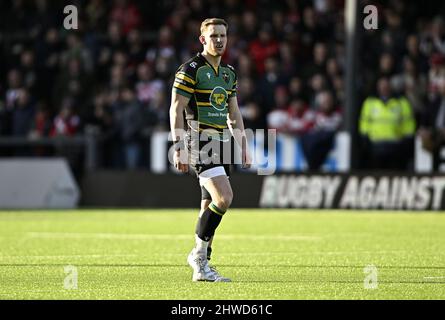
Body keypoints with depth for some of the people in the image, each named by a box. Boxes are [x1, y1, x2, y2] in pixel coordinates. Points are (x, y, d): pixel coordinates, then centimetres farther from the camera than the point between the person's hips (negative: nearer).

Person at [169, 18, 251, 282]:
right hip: (200, 142, -8)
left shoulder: (229, 72, 15)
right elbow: (176, 110, -11)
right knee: (224, 198, -20)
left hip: (222, 144, 8)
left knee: (211, 206, 8)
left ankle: (202, 268, 12)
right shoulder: (191, 70, -8)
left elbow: (234, 114, 21)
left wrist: (244, 148, 16)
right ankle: (199, 253, -6)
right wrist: (179, 148, -17)